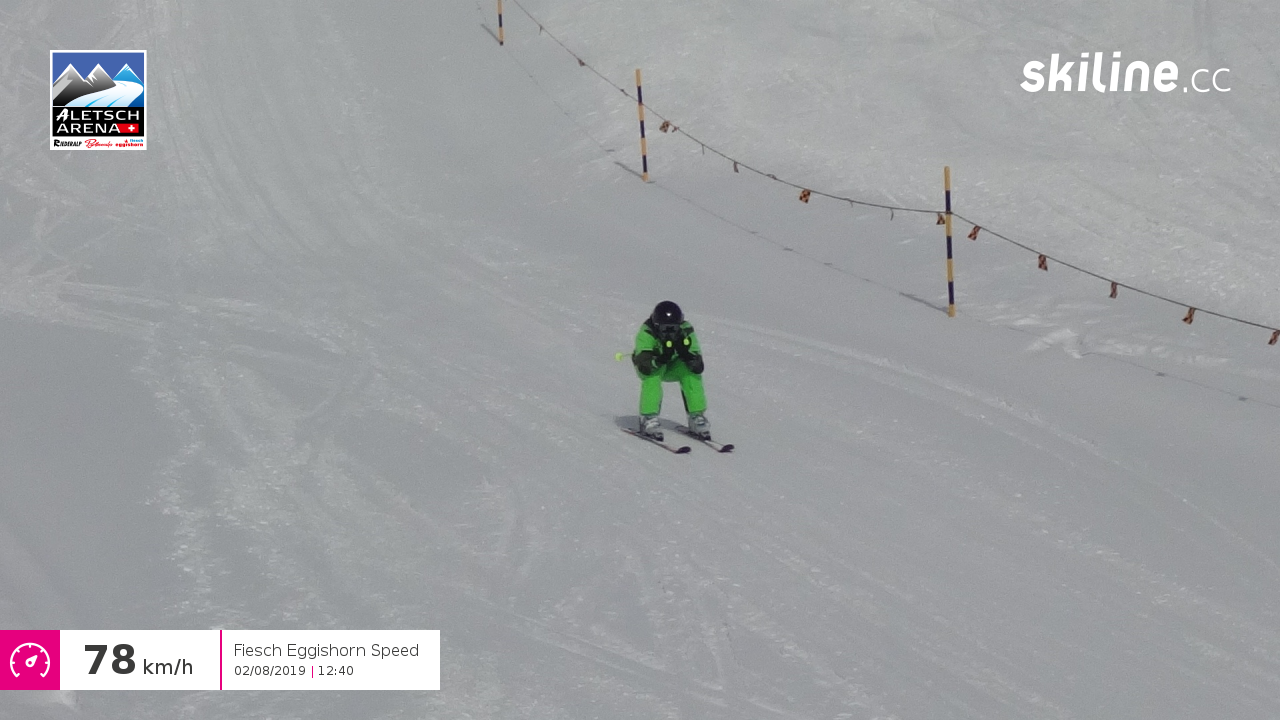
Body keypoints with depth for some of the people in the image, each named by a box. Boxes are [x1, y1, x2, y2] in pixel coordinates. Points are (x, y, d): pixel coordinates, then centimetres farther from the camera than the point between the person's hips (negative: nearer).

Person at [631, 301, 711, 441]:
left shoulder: (686, 331, -26)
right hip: (651, 366, -2)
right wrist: (661, 359, -55)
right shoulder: (646, 333, -33)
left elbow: (699, 367, -31)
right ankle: (648, 418, -25)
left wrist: (686, 354, -47)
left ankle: (696, 417, -16)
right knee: (652, 375, -35)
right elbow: (643, 366, -43)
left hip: (673, 367, 3)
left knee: (691, 372, -25)